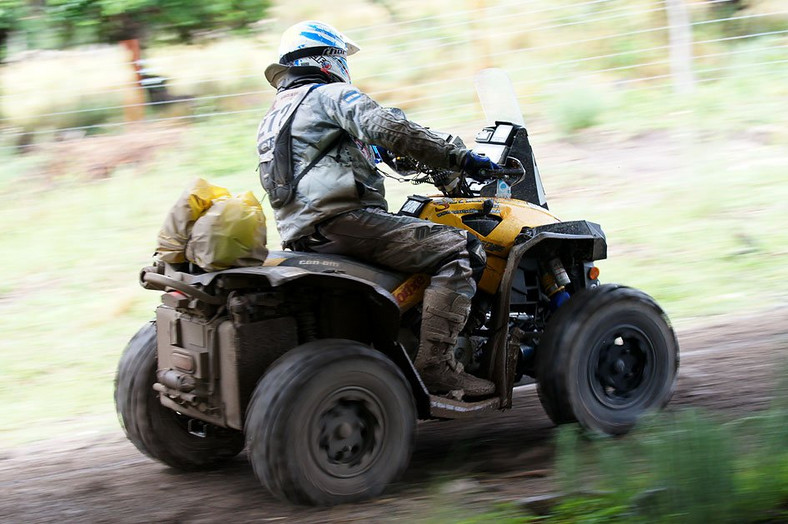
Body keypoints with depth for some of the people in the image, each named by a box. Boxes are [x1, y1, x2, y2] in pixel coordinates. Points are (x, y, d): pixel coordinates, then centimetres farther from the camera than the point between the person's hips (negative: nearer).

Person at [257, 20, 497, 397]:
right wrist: (459, 158, -13)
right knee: (461, 251, -16)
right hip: (341, 220, -10)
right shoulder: (332, 94, 1)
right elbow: (387, 129, -15)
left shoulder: (274, 115, 29)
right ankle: (435, 365, -25)